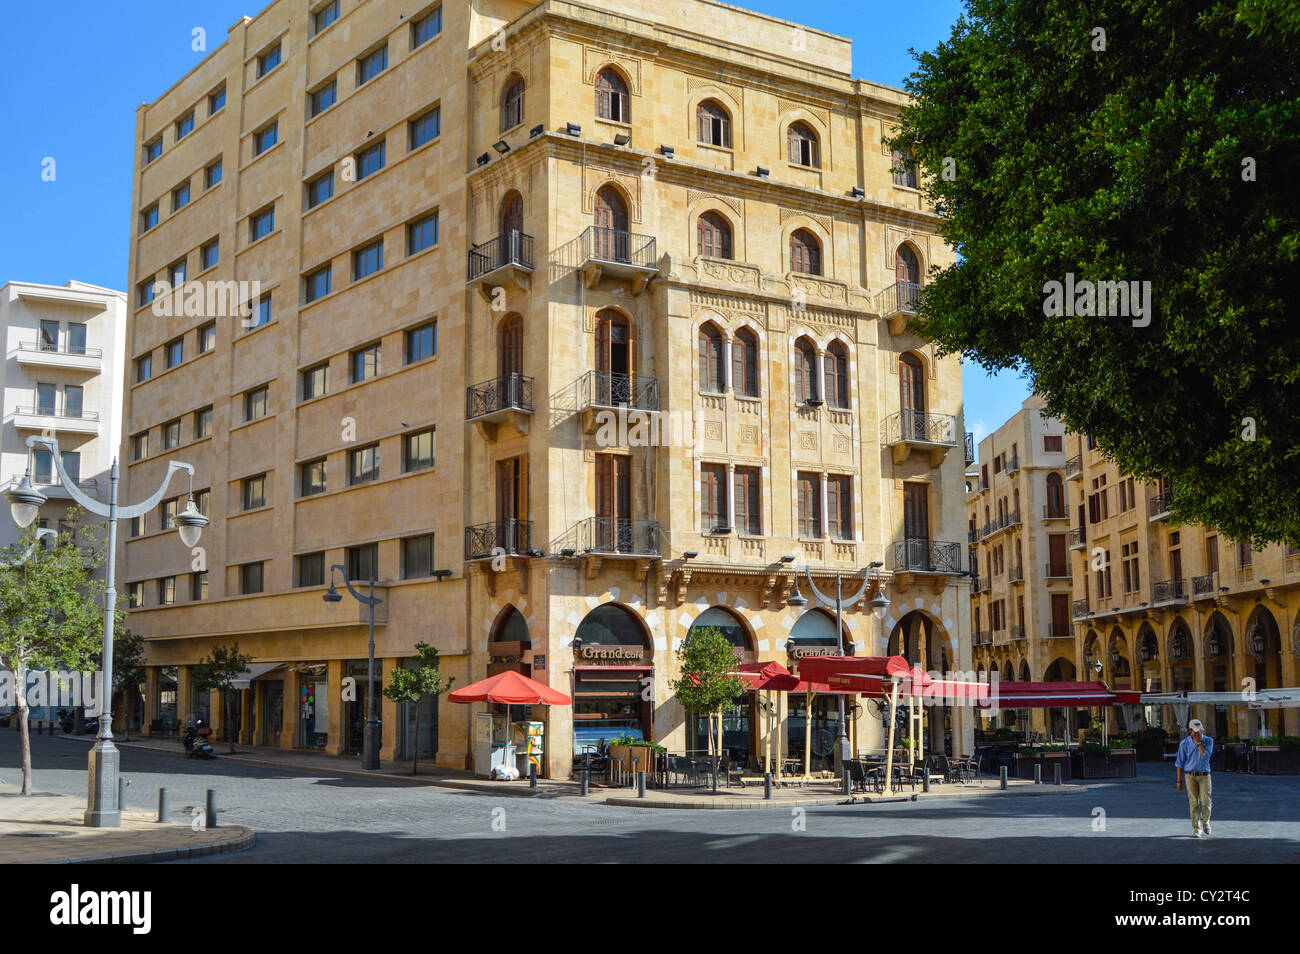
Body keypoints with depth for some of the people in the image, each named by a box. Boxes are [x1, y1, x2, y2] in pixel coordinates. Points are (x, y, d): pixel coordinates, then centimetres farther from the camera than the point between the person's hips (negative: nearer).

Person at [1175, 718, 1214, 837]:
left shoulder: (1208, 741, 2)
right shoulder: (1185, 743, 1)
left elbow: (1206, 756, -15)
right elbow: (1180, 762, 5)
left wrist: (1198, 742, -15)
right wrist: (1179, 780, 3)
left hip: (1204, 775, 0)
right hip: (1190, 775, 0)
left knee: (1206, 801, -4)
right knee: (1194, 802, -2)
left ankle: (1205, 821, 24)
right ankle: (1197, 829, 4)